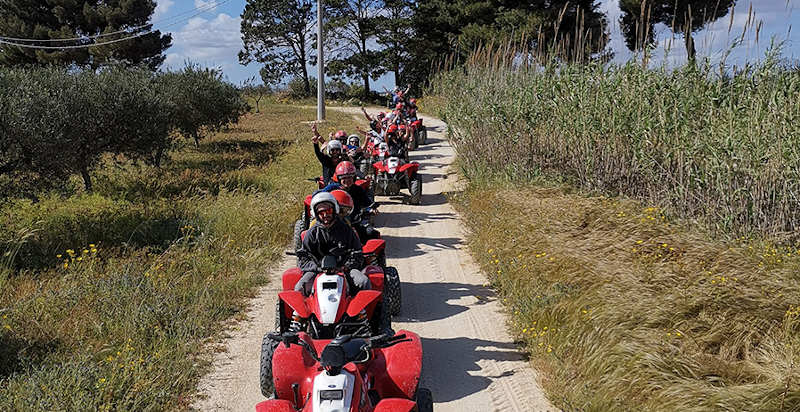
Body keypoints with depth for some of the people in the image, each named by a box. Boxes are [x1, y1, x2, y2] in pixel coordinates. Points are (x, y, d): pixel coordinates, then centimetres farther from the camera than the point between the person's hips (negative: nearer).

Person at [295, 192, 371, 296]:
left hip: (343, 268, 0)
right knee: (300, 288, -27)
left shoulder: (346, 229, 9)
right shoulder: (312, 233, 9)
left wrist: (347, 266, -7)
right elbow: (303, 257, 6)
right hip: (318, 269, 0)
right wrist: (316, 268, -13)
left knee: (364, 282, -27)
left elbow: (357, 254, 12)